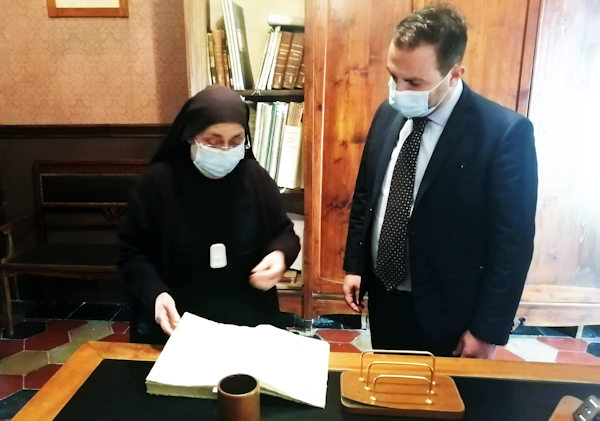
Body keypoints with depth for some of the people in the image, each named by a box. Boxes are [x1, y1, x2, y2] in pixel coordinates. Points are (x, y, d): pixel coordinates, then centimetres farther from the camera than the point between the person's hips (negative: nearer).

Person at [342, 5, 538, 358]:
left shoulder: (505, 132, -19)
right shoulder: (389, 113, -2)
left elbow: (513, 242, -15)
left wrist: (488, 331, -11)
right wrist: (354, 266, 9)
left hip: (445, 313, -4)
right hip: (383, 296, 5)